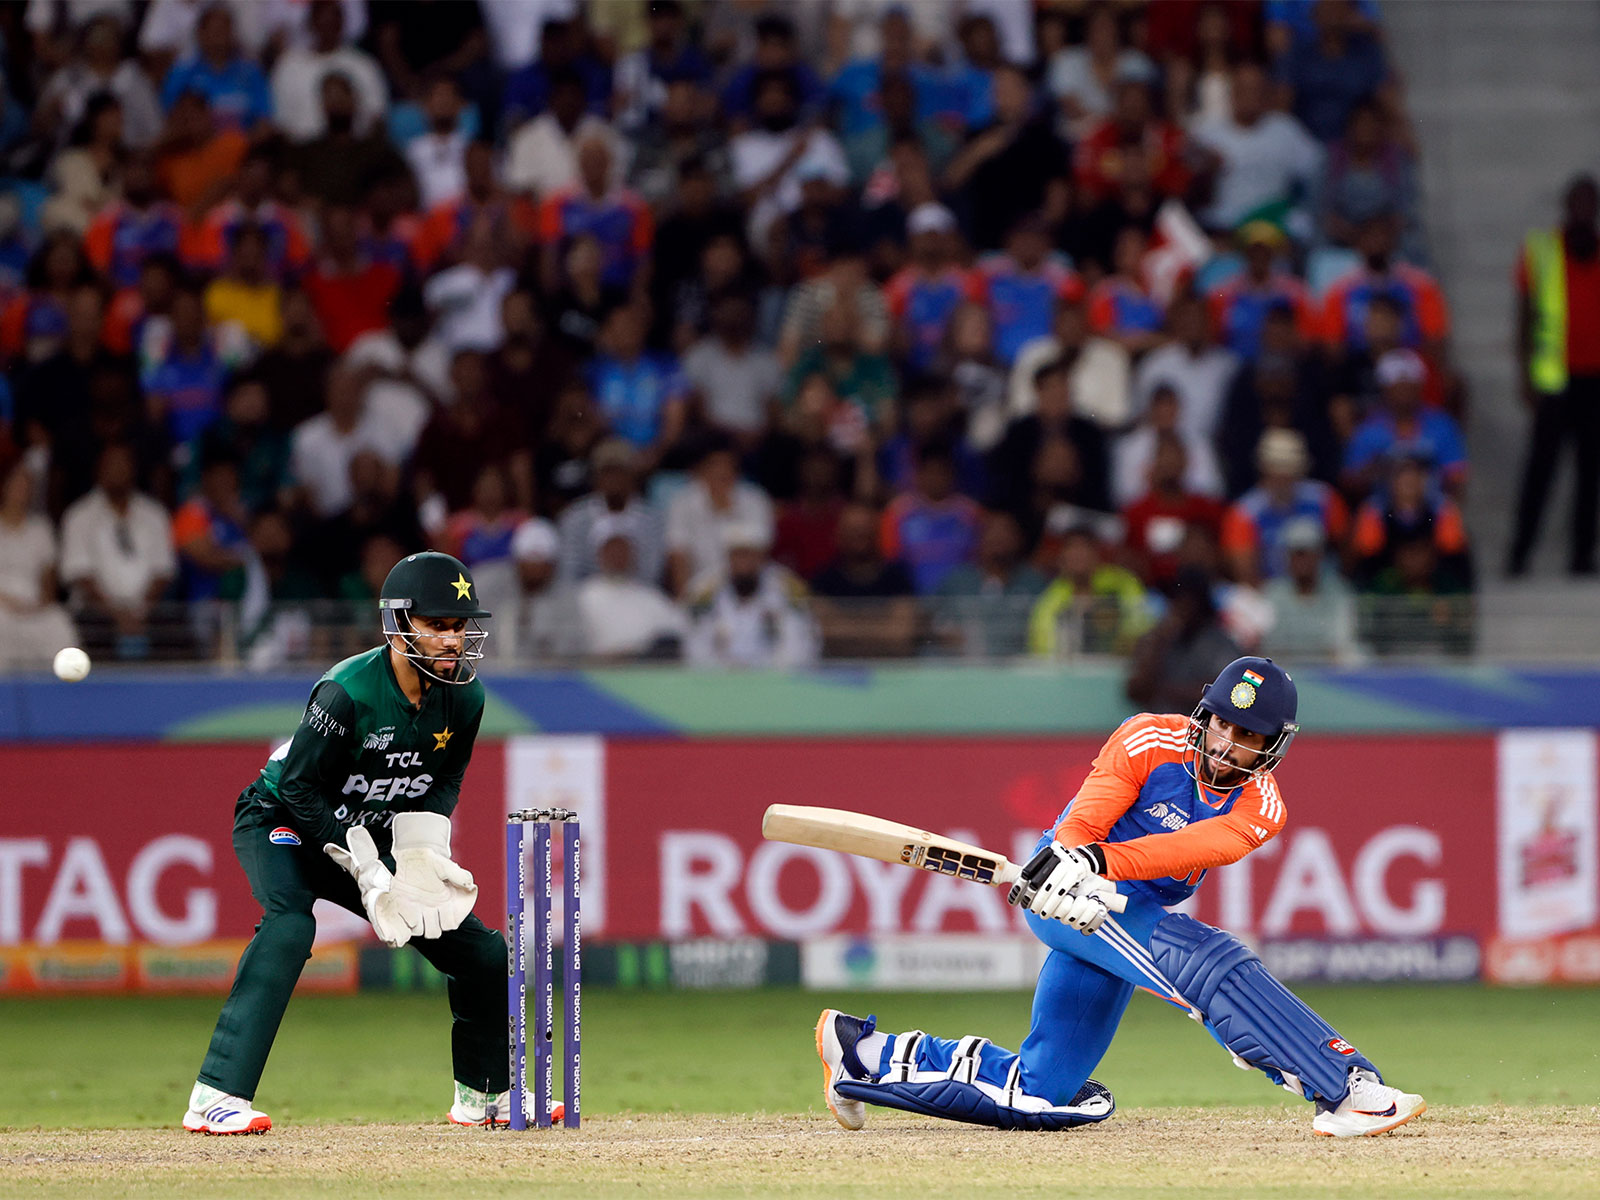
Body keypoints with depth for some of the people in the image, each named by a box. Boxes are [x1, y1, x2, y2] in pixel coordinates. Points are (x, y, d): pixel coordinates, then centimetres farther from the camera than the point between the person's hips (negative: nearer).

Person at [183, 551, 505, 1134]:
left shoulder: (463, 696, -11)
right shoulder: (348, 691, -30)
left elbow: (447, 776, 7)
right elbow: (299, 785, -24)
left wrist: (424, 851, -11)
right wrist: (367, 871, -27)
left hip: (375, 838, 7)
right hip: (282, 821, -7)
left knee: (484, 952, 4)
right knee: (289, 926, -36)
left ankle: (482, 1095, 29)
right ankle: (216, 1096, -39)